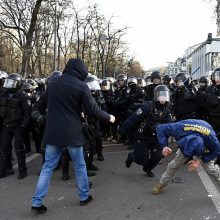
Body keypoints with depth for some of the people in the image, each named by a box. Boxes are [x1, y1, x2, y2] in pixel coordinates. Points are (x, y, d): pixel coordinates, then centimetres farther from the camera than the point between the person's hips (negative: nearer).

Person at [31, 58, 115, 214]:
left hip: (52, 131, 4)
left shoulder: (52, 83, 7)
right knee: (79, 166, 13)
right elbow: (92, 109, -9)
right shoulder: (81, 86, -10)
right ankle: (84, 196, 25)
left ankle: (37, 202, 8)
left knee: (48, 166, 9)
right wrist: (109, 117, 8)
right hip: (72, 132, -4)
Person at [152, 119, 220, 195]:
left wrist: (200, 161, -33)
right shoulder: (181, 128, -44)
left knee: (209, 167, -8)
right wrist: (164, 146, -43)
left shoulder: (210, 137, -44)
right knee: (176, 162, -1)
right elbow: (161, 128, -30)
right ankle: (162, 183, 16)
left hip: (206, 145, -1)